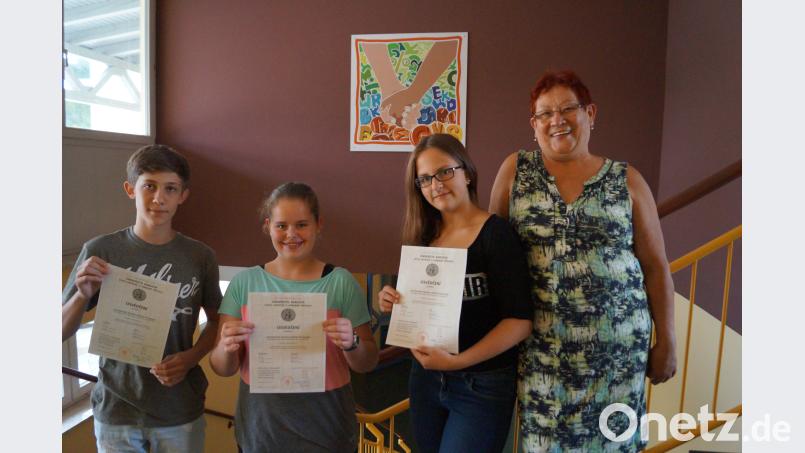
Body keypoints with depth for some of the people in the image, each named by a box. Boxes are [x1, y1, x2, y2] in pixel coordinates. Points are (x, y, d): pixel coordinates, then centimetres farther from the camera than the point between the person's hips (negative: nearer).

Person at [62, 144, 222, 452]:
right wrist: (83, 295, -21)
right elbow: (62, 332, -3)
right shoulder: (99, 251, -9)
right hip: (115, 412, 0)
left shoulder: (200, 256, -7)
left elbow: (216, 321, 5)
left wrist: (192, 357, -12)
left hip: (181, 411, 1)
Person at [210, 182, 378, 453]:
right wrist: (227, 348, -22)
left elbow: (367, 365, -2)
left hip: (326, 431, -1)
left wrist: (351, 344, -23)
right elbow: (222, 369, 0)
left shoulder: (341, 281, -8)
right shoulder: (244, 282, -3)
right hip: (259, 430, 2)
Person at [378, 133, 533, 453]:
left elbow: (520, 320, -18)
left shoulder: (496, 234, -14)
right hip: (425, 377, 6)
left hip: (483, 386, -5)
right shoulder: (422, 236, 2)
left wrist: (458, 361, -24)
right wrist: (394, 303, -9)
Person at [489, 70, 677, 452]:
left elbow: (656, 266, 6)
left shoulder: (627, 181, 2)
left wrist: (666, 341, 6)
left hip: (616, 343, 1)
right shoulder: (515, 170, 1)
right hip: (541, 344, 0)